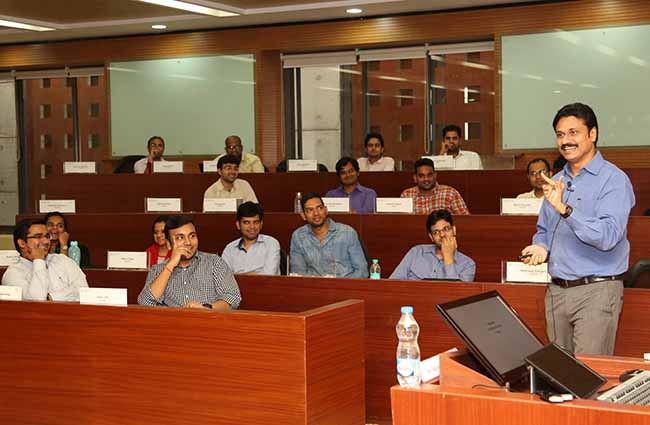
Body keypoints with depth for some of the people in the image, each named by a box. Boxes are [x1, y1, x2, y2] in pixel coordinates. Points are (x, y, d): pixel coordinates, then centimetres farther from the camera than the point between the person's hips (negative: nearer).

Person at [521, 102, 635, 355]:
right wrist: (541, 248, 3)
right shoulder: (556, 182, 14)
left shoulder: (614, 180, -9)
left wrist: (565, 209, -30)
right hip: (556, 290, 7)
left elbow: (608, 236, -22)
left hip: (596, 290, -7)